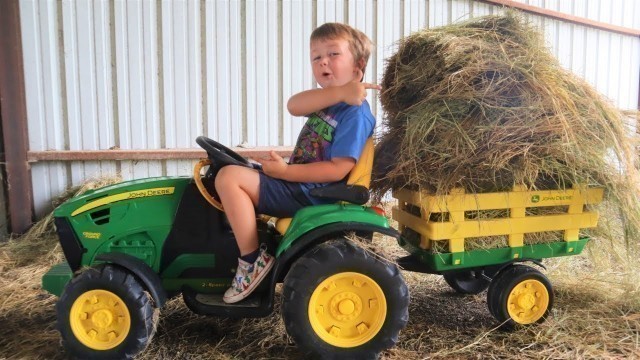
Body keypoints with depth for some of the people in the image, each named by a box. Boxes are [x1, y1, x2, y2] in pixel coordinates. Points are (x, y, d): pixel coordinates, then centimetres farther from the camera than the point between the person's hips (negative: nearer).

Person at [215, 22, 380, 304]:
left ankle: (252, 261, -13)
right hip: (297, 183, 10)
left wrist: (285, 171, -21)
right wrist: (339, 92, -25)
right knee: (236, 175, 21)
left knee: (229, 177, -19)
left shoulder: (356, 113, -15)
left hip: (309, 194, -10)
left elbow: (338, 170, -23)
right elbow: (294, 106, -12)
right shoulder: (327, 98, 11)